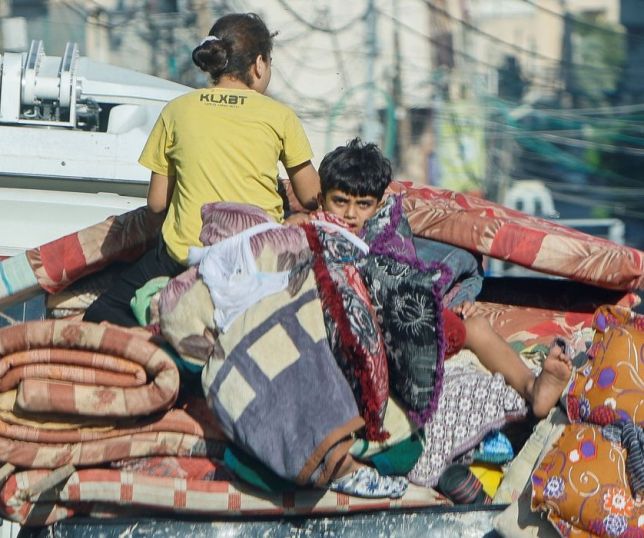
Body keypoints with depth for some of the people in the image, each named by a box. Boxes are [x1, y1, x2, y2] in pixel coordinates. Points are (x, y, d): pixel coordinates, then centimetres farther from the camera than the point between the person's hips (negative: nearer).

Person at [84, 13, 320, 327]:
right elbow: (311, 199, 12)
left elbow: (156, 204, 11)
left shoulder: (177, 111, 8)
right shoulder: (279, 116, 6)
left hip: (187, 254, 0)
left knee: (101, 320, 10)